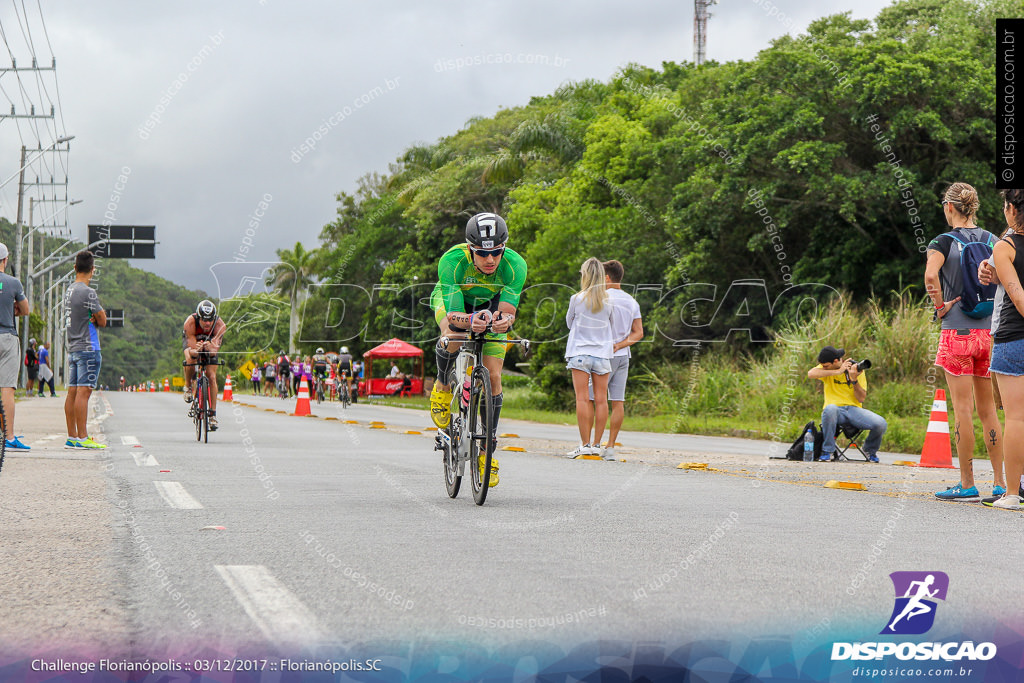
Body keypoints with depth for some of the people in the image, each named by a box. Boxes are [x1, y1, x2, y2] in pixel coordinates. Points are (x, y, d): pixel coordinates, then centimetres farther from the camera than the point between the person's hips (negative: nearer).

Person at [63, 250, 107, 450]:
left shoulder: (69, 290, 14)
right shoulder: (88, 293, -13)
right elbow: (102, 321, -8)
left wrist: (94, 317, 2)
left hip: (73, 348, 9)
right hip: (88, 348, -9)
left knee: (73, 392, 7)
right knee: (84, 391, -10)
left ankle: (72, 437, 9)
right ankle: (82, 438, -13)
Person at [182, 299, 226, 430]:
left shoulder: (219, 324, -35)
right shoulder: (190, 322, -38)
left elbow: (214, 350, -40)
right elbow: (192, 349, -39)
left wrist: (210, 348, -63)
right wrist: (198, 349, -62)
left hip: (210, 342, 1)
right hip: (191, 341, -1)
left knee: (212, 377, -12)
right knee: (191, 359, -34)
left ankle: (213, 414, -5)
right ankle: (188, 386, -4)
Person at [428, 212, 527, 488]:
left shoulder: (515, 265, -33)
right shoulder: (452, 261, -38)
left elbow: (508, 312, -37)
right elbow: (453, 316, -41)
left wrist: (503, 320, -61)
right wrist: (471, 320, -63)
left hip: (490, 305, 2)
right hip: (451, 300, -2)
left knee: (493, 377, -9)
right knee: (454, 336, -36)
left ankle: (488, 449, 5)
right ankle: (442, 386, -4)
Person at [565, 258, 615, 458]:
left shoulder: (577, 299, -6)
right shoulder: (608, 301, 1)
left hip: (580, 353, -2)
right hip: (603, 354, 3)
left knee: (582, 399, -4)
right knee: (601, 400, 4)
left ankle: (585, 444, -8)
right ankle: (597, 444, 7)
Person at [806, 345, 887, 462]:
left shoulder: (857, 369, 2)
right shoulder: (826, 368, 4)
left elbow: (861, 398, -3)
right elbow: (811, 374, -20)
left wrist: (854, 379, -18)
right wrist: (838, 371, -20)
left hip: (854, 409, 1)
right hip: (835, 411, -1)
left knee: (881, 424, -25)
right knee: (830, 409, -40)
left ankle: (870, 450, 11)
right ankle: (827, 451, -22)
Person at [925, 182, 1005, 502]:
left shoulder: (944, 242, -6)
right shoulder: (992, 240, 8)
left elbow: (930, 275, -25)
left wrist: (940, 305, -11)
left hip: (957, 332, -5)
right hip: (990, 331, 5)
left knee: (963, 409, -1)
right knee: (988, 409, 11)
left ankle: (967, 485, 2)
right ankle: (1001, 483, 11)